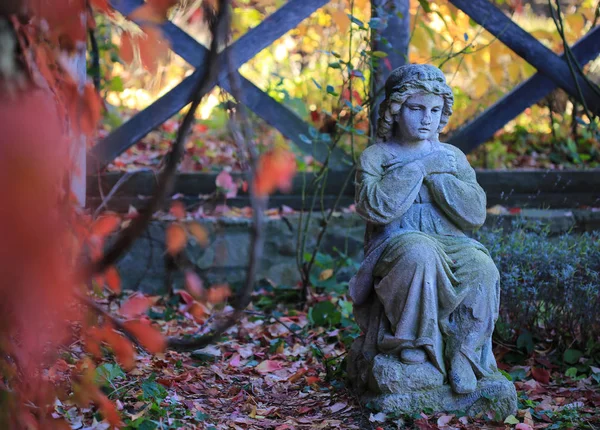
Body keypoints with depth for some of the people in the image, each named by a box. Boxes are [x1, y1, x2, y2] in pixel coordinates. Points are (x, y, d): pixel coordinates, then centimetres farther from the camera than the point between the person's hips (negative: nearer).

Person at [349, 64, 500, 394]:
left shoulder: (452, 157, 16)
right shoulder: (375, 156, 7)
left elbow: (475, 214, 2)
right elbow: (376, 208, -15)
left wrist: (437, 176, -7)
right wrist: (420, 167, -11)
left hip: (450, 243, 3)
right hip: (395, 243, -3)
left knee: (481, 266, -32)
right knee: (420, 254, -40)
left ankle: (463, 353, -21)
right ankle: (412, 340, -21)